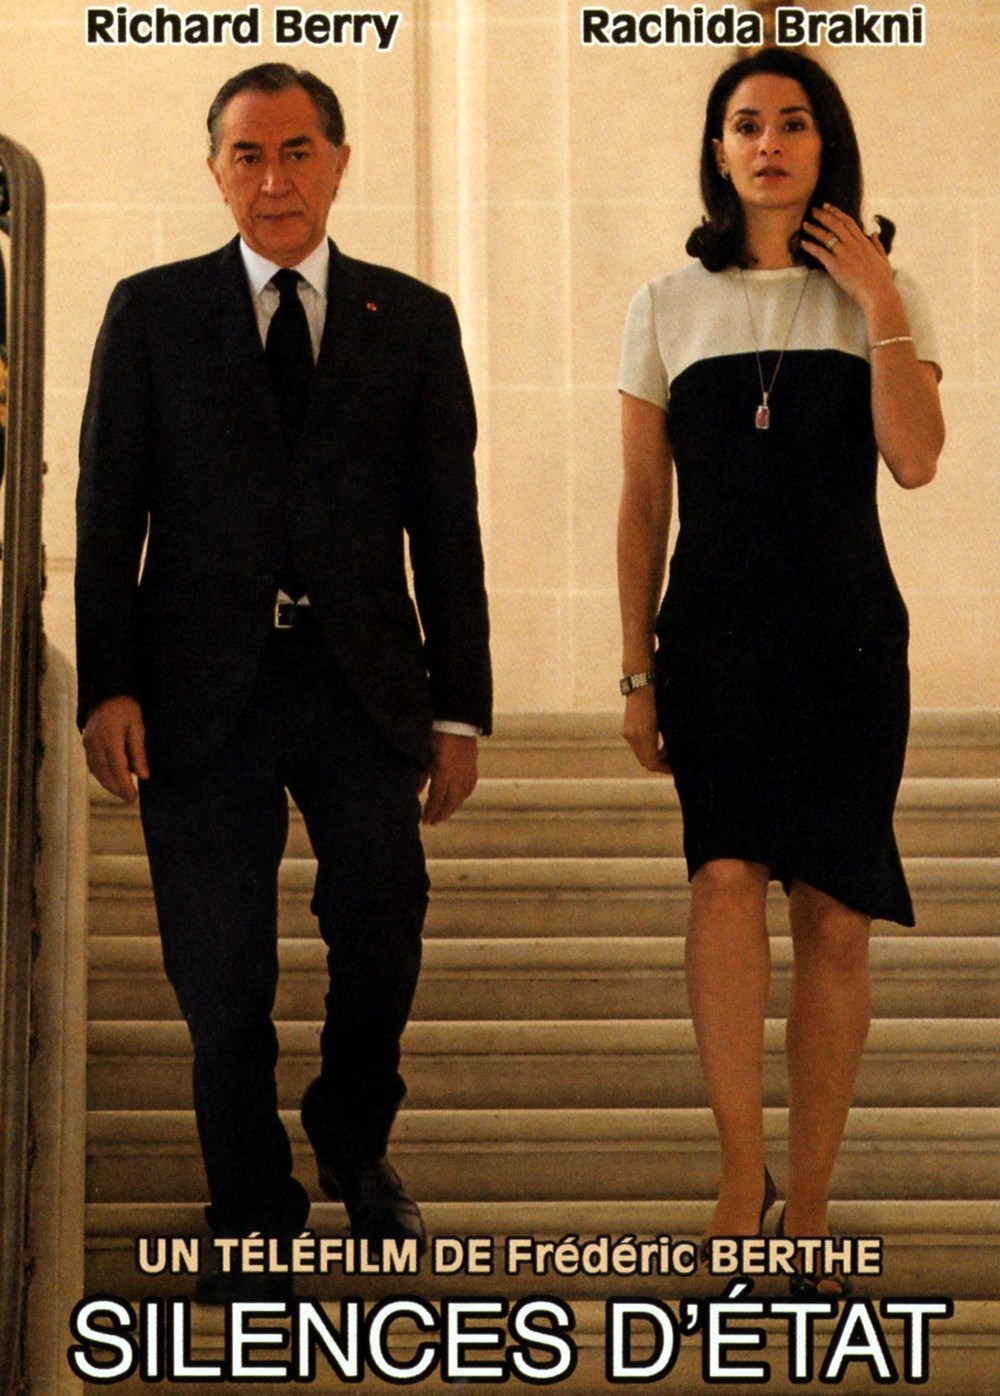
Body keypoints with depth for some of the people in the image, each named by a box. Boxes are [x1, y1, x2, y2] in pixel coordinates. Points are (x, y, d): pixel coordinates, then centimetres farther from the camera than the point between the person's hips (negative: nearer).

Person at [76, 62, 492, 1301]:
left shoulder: (413, 320, 10)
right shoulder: (151, 313, 8)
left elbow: (446, 525, 9)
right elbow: (107, 514, 4)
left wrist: (460, 708, 4)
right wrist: (107, 688, -6)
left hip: (362, 684, 0)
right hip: (202, 685, 0)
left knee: (382, 918, -10)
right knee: (220, 969, 3)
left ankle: (355, 1141, 19)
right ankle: (251, 1207, 21)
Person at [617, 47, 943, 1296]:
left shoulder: (883, 300, 7)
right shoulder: (669, 308, 8)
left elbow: (916, 460, -9)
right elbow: (643, 504, 9)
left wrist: (877, 297, -9)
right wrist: (637, 670, 4)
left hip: (846, 633, 0)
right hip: (715, 630, 0)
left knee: (835, 912, 0)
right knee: (727, 872, -21)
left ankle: (807, 1208, 10)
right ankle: (740, 1172, -12)